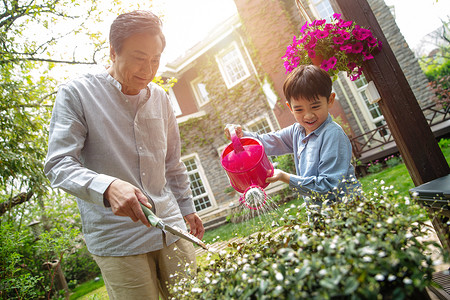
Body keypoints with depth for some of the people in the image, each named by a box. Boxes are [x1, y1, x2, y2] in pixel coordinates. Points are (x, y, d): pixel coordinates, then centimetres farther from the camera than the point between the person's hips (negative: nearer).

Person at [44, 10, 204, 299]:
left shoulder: (159, 97, 8)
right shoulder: (76, 94, -7)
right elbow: (58, 165, -12)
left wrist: (187, 208, 20)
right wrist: (108, 187, -30)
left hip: (170, 228, 5)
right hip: (117, 239, -4)